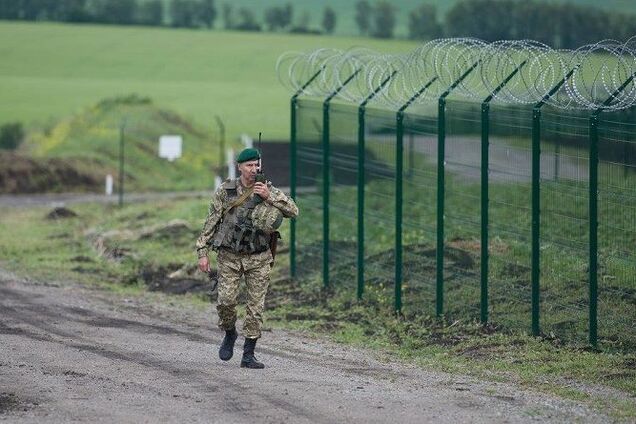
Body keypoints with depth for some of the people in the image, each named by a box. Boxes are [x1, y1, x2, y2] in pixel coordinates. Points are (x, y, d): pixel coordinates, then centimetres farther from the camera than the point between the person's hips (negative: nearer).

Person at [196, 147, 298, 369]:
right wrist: (202, 252, -1)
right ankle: (229, 334, 19)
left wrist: (269, 196, -20)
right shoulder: (225, 190, -1)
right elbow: (211, 222, 2)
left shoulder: (269, 191, 0)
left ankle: (248, 355, 5)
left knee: (256, 306, -1)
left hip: (258, 258, 1)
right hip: (229, 256, -1)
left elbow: (293, 211, -11)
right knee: (226, 300, -11)